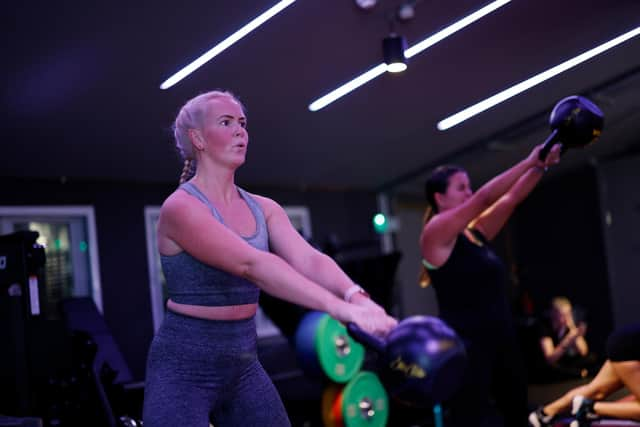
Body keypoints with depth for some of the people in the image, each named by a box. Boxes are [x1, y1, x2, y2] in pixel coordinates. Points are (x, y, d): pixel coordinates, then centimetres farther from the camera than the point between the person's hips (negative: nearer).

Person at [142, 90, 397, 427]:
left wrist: (356, 296, -33)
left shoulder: (263, 209, 5)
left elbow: (308, 258, -12)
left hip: (243, 365, 7)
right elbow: (251, 265, -30)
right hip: (183, 367, -6)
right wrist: (339, 307, -39)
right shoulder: (180, 207, -16)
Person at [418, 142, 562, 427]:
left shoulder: (475, 233, 13)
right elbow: (484, 198, -16)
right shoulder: (435, 233, -9)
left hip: (501, 341, 9)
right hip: (466, 347, -9)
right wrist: (530, 161, -13)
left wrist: (542, 165, -1)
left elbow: (512, 198, 11)